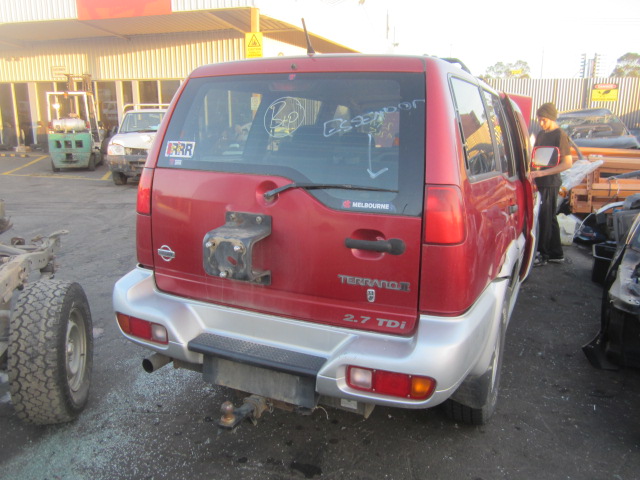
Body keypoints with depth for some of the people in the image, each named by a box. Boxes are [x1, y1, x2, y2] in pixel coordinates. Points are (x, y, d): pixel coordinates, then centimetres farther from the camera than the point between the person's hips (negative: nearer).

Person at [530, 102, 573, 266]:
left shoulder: (560, 135, -9)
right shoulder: (541, 134, 15)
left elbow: (568, 163, -15)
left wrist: (543, 173, -21)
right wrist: (532, 172, 7)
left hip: (550, 183, -8)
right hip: (540, 182, 8)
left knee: (545, 219, -5)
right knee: (550, 219, 13)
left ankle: (542, 254, 2)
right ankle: (556, 254, 22)